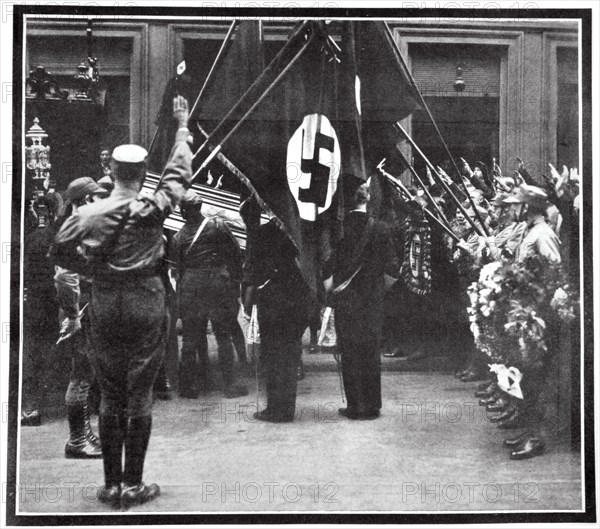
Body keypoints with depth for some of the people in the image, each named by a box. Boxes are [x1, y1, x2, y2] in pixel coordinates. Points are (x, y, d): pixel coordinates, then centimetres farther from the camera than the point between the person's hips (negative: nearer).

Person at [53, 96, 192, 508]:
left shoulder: (87, 213, -2)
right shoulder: (152, 210, -6)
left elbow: (61, 250, 2)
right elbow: (179, 173, 6)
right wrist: (182, 127, 18)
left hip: (104, 309, 2)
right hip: (146, 308, -2)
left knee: (110, 397, 11)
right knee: (140, 397, 5)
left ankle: (111, 484, 16)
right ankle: (133, 484, 9)